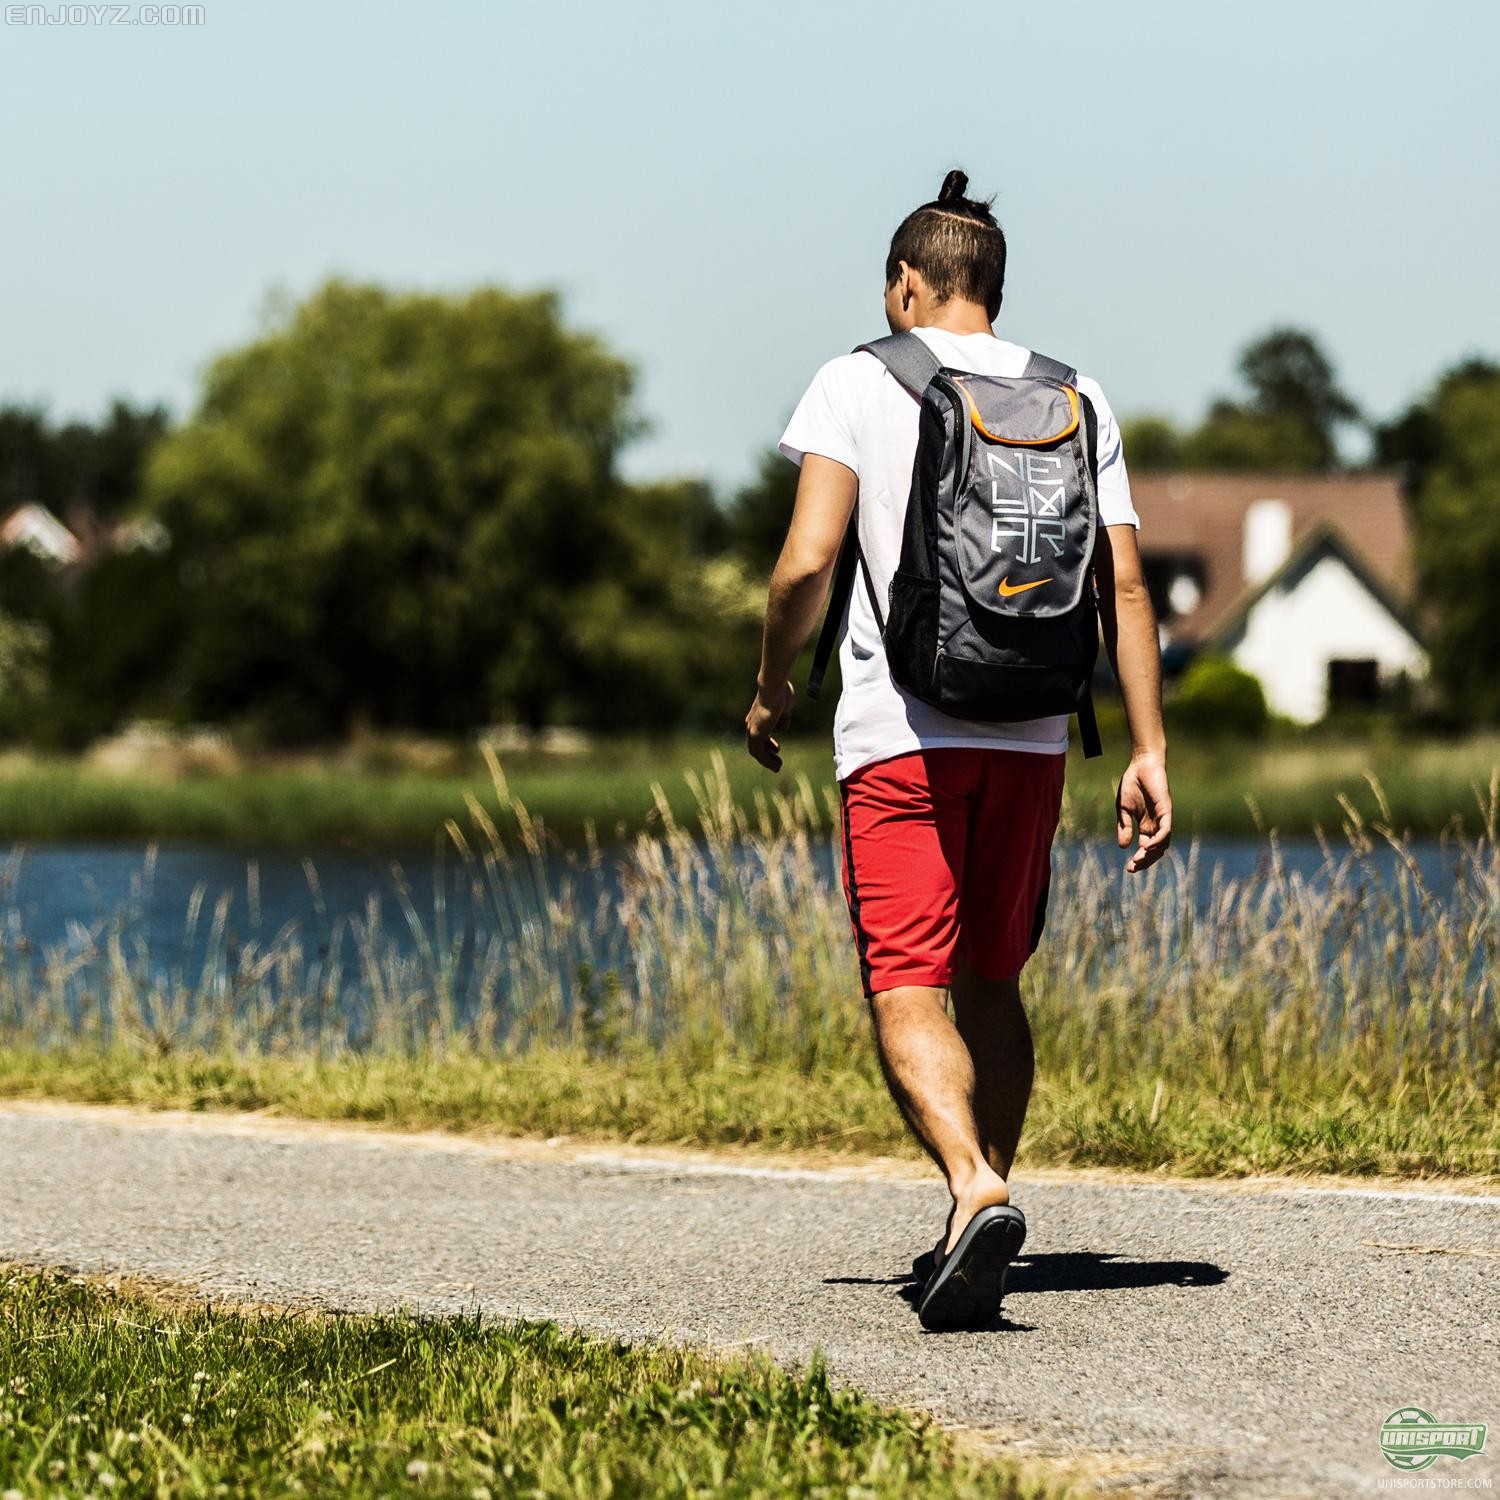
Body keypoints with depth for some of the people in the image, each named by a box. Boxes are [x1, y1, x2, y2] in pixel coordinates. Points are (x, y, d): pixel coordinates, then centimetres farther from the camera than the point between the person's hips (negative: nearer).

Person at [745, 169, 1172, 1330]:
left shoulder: (859, 384, -1)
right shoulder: (1074, 400, 10)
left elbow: (808, 561, -10)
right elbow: (1125, 585, 3)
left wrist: (772, 688, 6)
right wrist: (1150, 751, 4)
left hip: (901, 732, -4)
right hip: (1031, 733, 4)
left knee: (908, 990, -6)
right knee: (990, 982, 17)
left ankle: (976, 1189, -29)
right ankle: (979, 1237, 18)